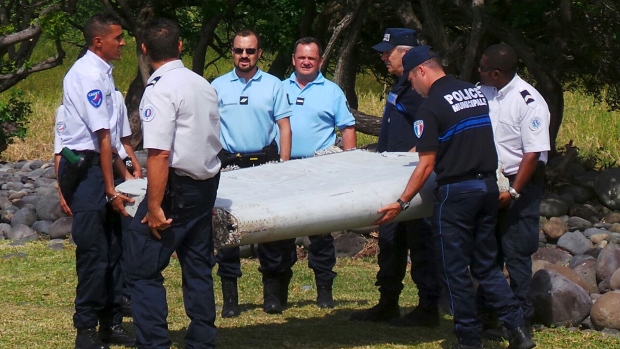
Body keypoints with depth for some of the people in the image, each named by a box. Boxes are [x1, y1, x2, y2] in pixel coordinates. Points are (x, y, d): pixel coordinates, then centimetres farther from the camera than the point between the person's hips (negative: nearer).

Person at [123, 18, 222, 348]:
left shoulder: (160, 89, -15)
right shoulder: (204, 85, 9)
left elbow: (160, 153, -21)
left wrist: (154, 207, -19)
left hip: (176, 185, -8)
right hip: (207, 184, 8)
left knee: (143, 269, -3)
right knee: (198, 268, 14)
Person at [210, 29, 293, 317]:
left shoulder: (273, 85, 7)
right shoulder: (218, 86, 8)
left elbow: (284, 127, 6)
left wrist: (283, 165, -3)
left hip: (265, 163, 0)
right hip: (229, 164, 0)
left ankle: (273, 293, 12)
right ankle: (229, 298, 4)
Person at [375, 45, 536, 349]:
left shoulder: (431, 107, -11)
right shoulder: (476, 91, 10)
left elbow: (426, 166, -14)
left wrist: (401, 203, -9)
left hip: (456, 192, -7)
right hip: (488, 186, 7)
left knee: (456, 271, 4)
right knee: (486, 265, 14)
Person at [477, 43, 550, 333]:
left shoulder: (528, 102, -19)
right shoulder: (483, 92, 1)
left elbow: (533, 153, -19)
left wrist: (514, 192, -20)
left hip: (521, 182, -7)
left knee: (516, 251, -3)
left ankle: (521, 315, 8)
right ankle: (487, 309, 27)